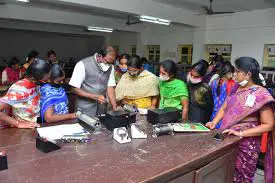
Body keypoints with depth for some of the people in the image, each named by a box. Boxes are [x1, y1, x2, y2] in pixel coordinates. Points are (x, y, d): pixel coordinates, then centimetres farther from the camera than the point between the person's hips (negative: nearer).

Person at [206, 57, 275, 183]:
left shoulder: (261, 94, -14)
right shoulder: (235, 88, 5)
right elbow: (224, 108, 11)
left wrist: (241, 133, -23)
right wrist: (214, 122, -7)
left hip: (245, 143, -5)